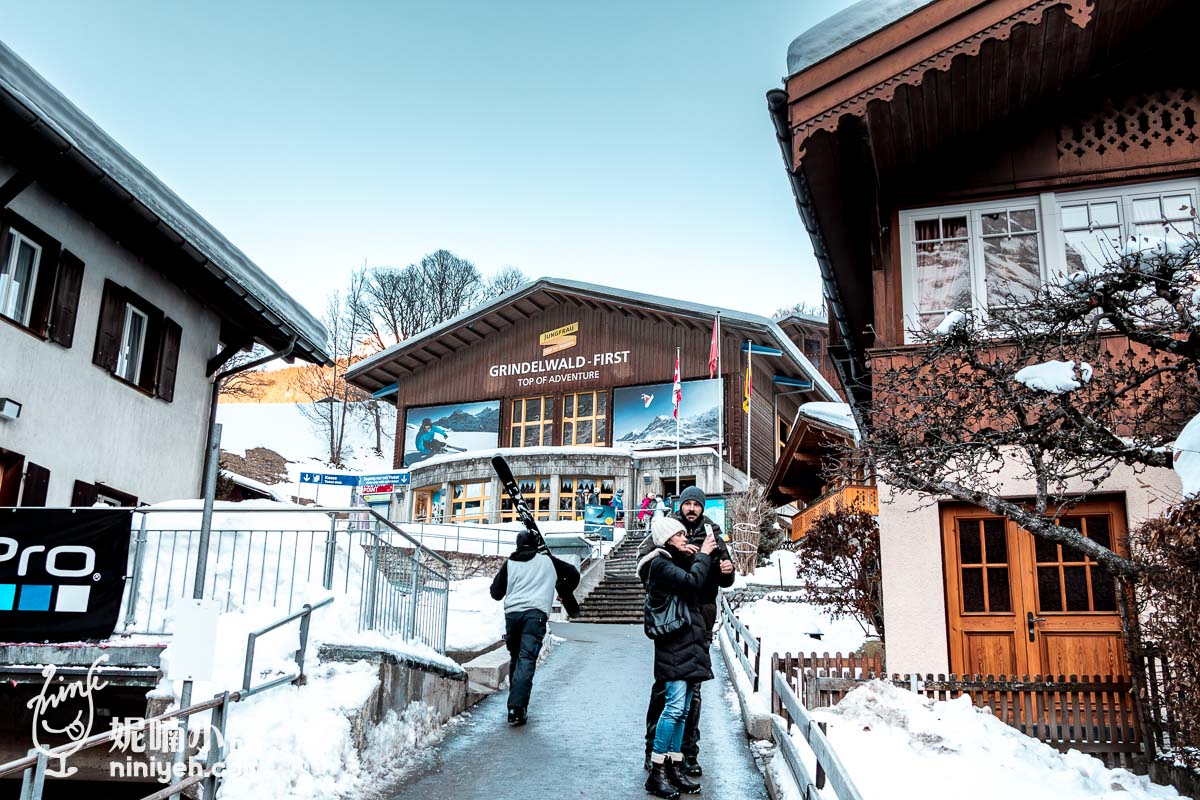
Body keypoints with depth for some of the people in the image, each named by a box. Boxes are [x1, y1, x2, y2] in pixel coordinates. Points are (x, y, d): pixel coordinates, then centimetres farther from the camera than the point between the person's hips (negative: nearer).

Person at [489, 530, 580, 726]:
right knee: (526, 660, -9)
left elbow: (495, 593, 18)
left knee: (515, 658, 17)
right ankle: (517, 708, -21)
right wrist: (565, 593, 40)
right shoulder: (547, 561, 16)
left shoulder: (510, 563, 18)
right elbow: (573, 574, 23)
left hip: (512, 612, 3)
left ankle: (516, 704, 22)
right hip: (535, 613, -3)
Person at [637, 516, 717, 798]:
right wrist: (703, 555, -7)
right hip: (675, 643, -10)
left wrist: (694, 558, 8)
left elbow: (702, 584, 21)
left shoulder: (676, 562, 20)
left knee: (681, 710, 9)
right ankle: (656, 773, -8)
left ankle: (674, 768, 14)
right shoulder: (660, 563, -9)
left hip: (689, 642, 10)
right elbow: (692, 582, -21)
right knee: (675, 707, -13)